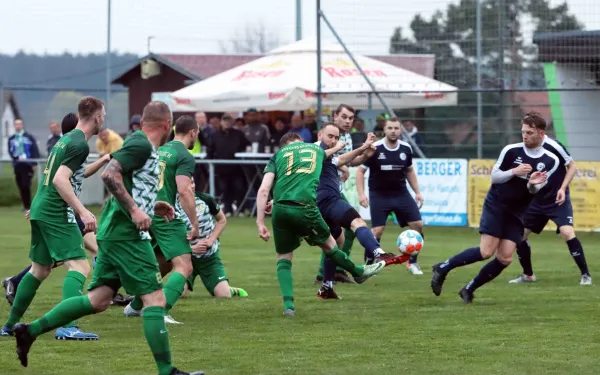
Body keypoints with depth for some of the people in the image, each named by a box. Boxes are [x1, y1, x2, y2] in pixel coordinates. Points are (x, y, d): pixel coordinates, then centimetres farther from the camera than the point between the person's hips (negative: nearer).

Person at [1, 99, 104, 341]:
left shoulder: (66, 139, 16)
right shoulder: (79, 144, -13)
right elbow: (60, 180, -22)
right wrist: (83, 212, -25)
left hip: (41, 210, 10)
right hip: (56, 213, -10)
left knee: (40, 270, 19)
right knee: (79, 266, -14)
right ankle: (67, 327, -29)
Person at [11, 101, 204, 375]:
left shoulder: (139, 143, 17)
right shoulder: (141, 145, -13)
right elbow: (109, 175, -24)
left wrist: (153, 207, 19)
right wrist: (135, 210, -23)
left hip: (113, 233, 10)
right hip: (127, 235, -10)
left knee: (98, 300, 11)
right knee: (155, 299, -8)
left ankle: (30, 331, 12)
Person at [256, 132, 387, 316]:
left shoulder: (278, 154, 17)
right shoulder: (316, 149, 23)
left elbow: (263, 190, 5)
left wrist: (260, 223, 3)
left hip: (280, 209, 1)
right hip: (305, 208, 0)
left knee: (284, 257, 16)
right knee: (328, 244, 23)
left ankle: (288, 304, 2)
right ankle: (358, 272, 46)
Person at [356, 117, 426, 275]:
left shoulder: (406, 148, -1)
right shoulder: (374, 148, -13)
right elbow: (360, 171, -6)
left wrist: (417, 192, 11)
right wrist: (361, 194, -16)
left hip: (401, 194, 4)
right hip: (379, 195, -4)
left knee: (418, 225, -4)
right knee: (378, 230, -11)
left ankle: (412, 262, 13)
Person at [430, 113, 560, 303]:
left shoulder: (551, 161, -3)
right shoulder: (511, 150, -10)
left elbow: (536, 191, 0)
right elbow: (494, 176, -3)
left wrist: (533, 183, -24)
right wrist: (514, 171, -20)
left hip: (517, 214, 4)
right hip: (496, 206, -4)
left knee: (505, 259, -5)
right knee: (486, 252, -17)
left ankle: (469, 289, 11)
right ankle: (443, 268, 0)